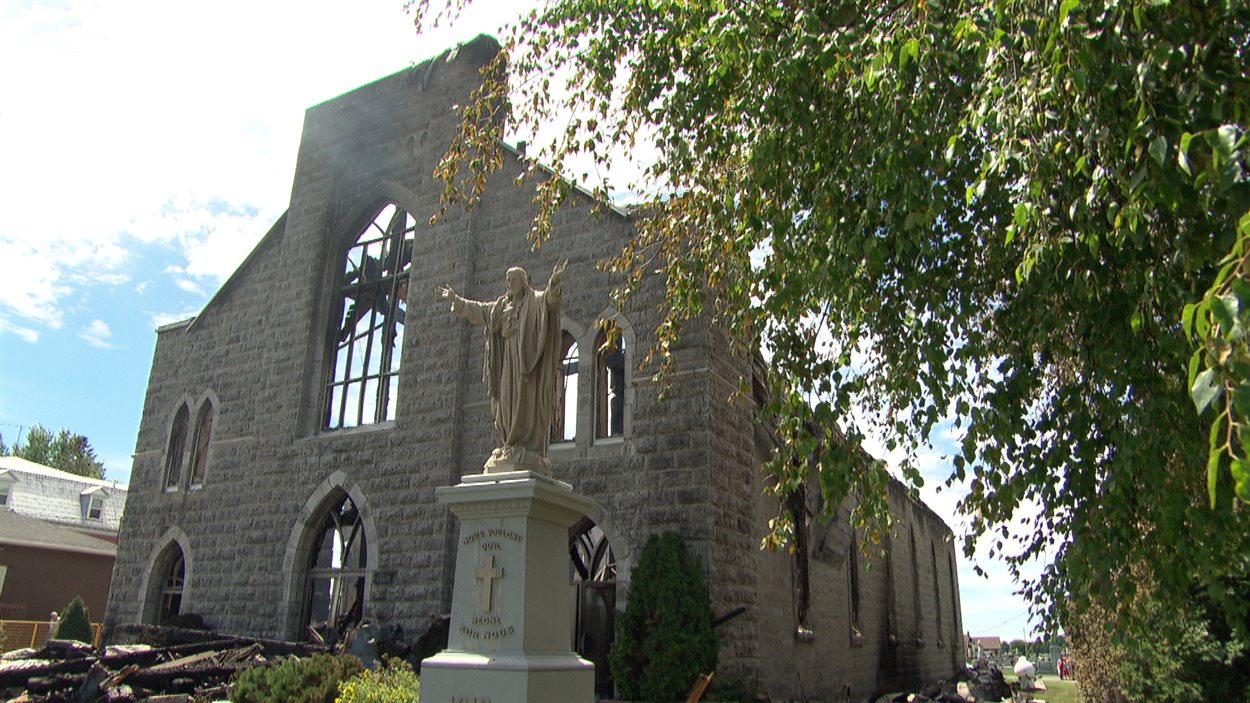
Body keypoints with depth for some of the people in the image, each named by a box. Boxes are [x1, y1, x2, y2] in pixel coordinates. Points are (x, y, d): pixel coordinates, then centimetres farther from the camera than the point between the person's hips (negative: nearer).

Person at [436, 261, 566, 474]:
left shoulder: (536, 301, 2)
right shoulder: (501, 306, 22)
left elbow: (550, 298, -19)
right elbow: (477, 308, 33)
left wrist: (554, 281, -38)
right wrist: (455, 299, 37)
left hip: (527, 358, -7)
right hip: (508, 361, 7)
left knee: (526, 402, -12)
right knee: (507, 402, 2)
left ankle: (528, 446, -15)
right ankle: (510, 445, 4)